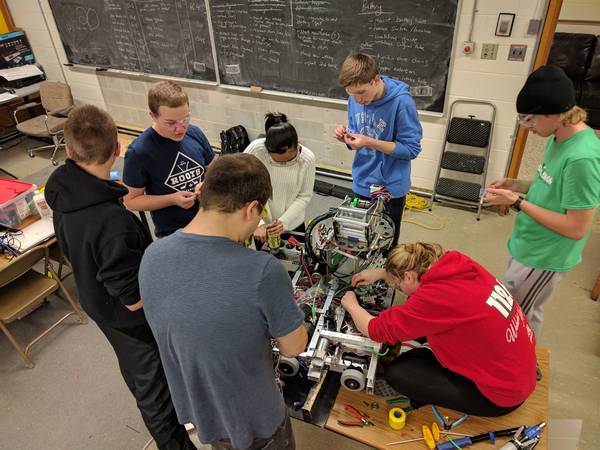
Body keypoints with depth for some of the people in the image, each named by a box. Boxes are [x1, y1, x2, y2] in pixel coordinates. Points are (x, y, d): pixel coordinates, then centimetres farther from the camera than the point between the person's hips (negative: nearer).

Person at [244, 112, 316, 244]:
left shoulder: (307, 158, -19)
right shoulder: (255, 150, -23)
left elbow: (304, 196, -10)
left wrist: (284, 221, -20)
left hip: (293, 225, 1)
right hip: (262, 225, -1)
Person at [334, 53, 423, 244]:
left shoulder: (401, 101, -20)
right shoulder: (355, 99, -2)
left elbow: (411, 149, -18)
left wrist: (370, 142, -26)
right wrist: (347, 138, -14)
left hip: (390, 189, -5)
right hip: (361, 185, 5)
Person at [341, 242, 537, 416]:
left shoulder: (436, 297, -31)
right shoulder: (456, 262, -10)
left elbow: (377, 330, -20)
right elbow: (417, 269, 15)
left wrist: (351, 305, -2)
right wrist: (380, 273, 12)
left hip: (503, 392, -8)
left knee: (397, 372, -8)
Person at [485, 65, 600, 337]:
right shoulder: (559, 138, 1)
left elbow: (576, 228, -24)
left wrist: (518, 202, -22)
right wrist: (517, 185, -1)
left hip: (543, 258, -9)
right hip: (528, 247, 9)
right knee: (527, 315, 25)